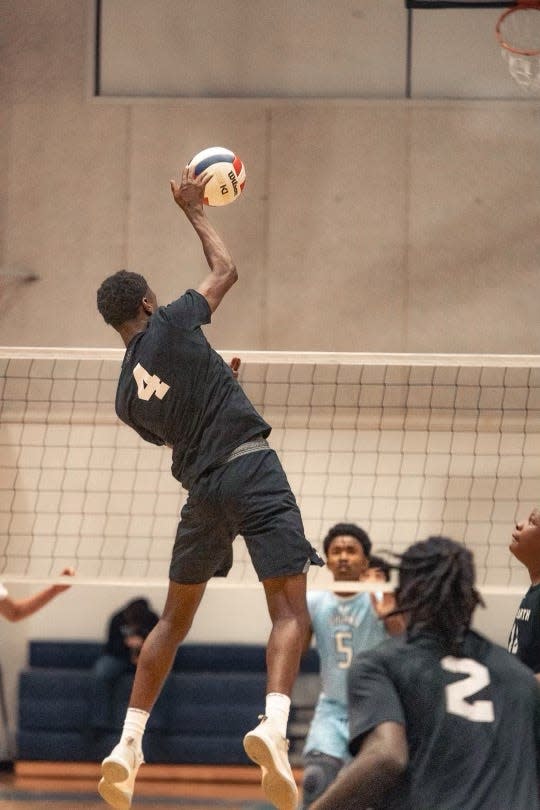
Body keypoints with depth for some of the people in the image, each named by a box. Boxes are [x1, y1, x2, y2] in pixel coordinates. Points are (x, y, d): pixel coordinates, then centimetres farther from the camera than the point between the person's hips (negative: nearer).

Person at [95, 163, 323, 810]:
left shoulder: (127, 395, 14)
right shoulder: (170, 326, 1)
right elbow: (225, 270, 16)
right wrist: (194, 211, 27)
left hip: (201, 487, 5)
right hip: (252, 467, -5)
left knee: (174, 618, 19)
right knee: (290, 611, -9)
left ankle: (128, 743, 13)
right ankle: (273, 723, -33)